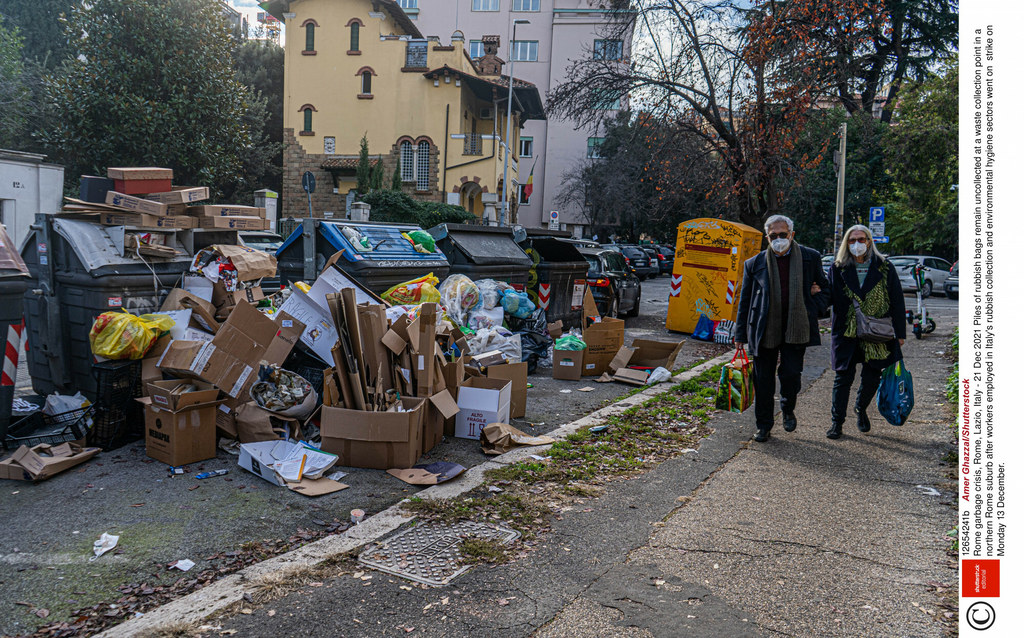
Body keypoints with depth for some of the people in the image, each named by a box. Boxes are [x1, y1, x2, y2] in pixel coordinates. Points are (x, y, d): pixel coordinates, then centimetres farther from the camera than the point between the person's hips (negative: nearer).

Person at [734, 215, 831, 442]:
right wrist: (741, 334, 7)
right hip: (764, 330, 1)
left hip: (795, 328, -1)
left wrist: (815, 310, 0)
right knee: (763, 380, 5)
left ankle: (788, 410, 26)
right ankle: (763, 425, 20)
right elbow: (745, 300, 9)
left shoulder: (810, 258, 5)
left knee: (791, 373, -6)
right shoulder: (755, 264, 5)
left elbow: (825, 287, 17)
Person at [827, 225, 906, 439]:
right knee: (843, 377, 0)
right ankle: (837, 422, 10)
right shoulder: (838, 269, 4)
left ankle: (861, 409, 37)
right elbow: (830, 298, 1)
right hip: (846, 333, -1)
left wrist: (900, 332, 2)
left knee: (872, 377, 9)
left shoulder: (885, 267, 2)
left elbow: (897, 302, 4)